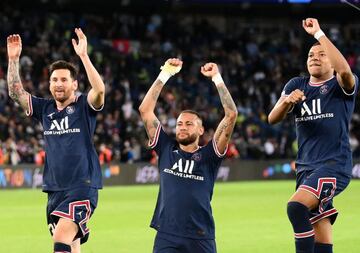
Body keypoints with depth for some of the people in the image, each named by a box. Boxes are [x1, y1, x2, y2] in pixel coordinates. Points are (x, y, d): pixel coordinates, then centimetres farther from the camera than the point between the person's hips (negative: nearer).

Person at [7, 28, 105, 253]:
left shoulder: (84, 106, -2)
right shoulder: (45, 108, 12)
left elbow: (100, 90, -22)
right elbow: (16, 92, 7)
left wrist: (83, 55, -28)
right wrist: (13, 59, -3)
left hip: (82, 188, -6)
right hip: (55, 190, 6)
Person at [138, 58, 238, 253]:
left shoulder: (208, 155, 5)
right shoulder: (166, 149, 11)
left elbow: (231, 114, -3)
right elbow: (145, 110, 9)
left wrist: (217, 78, -2)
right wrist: (165, 75, 7)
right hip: (166, 236, 1)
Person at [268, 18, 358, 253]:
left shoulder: (341, 86, -2)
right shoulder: (297, 85, 13)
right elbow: (273, 119, 4)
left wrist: (319, 33, -24)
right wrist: (286, 102, -18)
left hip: (335, 165, -6)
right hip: (306, 167, 6)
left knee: (296, 206, -29)